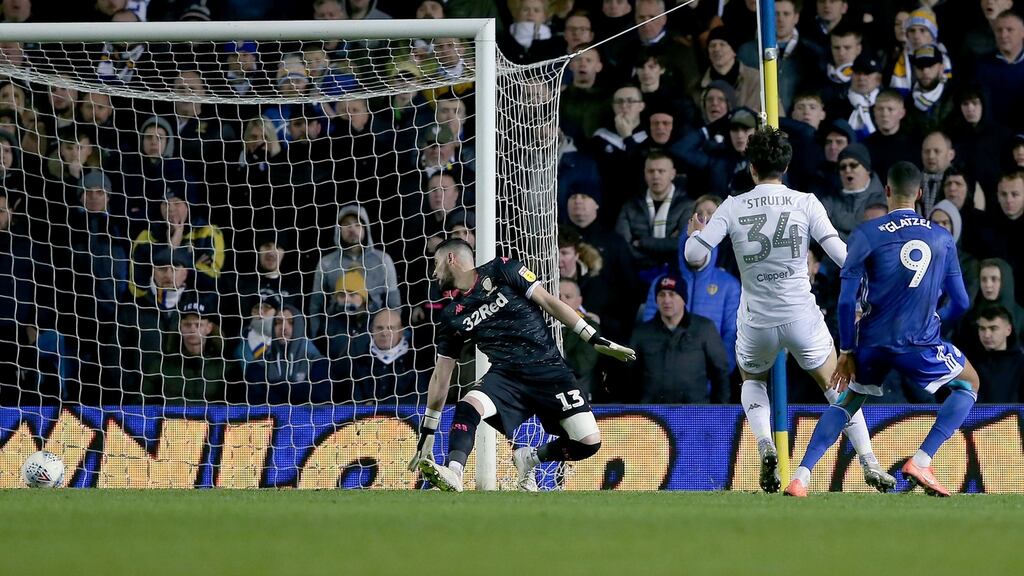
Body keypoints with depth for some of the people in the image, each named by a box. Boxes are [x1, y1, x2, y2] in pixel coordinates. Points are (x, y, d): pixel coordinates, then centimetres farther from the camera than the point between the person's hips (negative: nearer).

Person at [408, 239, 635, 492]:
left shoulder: (501, 271, 1)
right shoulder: (452, 316, 12)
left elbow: (549, 302, -1)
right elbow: (441, 376, 15)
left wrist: (597, 340, -7)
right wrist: (427, 434, 12)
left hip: (548, 369, -2)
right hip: (505, 375, 2)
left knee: (588, 441, -17)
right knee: (467, 407, -30)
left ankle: (530, 458, 7)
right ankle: (453, 474, -45)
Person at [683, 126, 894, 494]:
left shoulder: (733, 207, -3)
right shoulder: (805, 203, -4)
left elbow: (695, 257, -7)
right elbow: (841, 255, -10)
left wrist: (695, 235, 16)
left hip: (756, 321, 1)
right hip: (801, 316, -1)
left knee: (752, 381, 28)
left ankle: (765, 446, 2)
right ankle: (869, 463, 5)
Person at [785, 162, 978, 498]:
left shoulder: (867, 234, -2)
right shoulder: (943, 239, 5)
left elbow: (846, 300, -6)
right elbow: (960, 303, 11)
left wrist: (847, 352, 4)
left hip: (872, 343, 1)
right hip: (920, 343, -1)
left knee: (848, 401, 23)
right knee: (969, 383, 22)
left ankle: (801, 477, 6)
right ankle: (921, 461, 6)